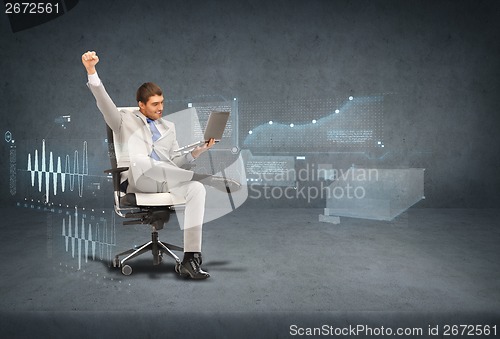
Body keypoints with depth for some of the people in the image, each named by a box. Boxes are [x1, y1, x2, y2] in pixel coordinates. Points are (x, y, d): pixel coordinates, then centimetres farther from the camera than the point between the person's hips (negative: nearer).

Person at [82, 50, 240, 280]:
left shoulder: (168, 127, 27)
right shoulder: (125, 120, 19)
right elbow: (104, 102, 1)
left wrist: (199, 150, 3)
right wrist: (91, 70, -13)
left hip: (165, 181, 3)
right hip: (136, 179, -3)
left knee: (196, 189, -30)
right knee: (140, 161, -40)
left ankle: (190, 259, -36)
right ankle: (208, 179, -31)